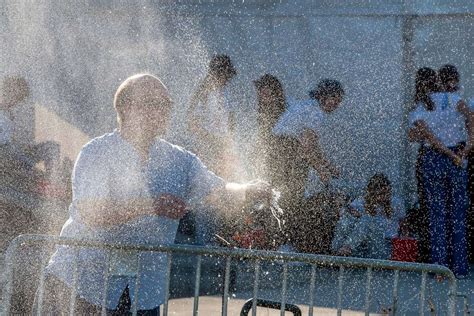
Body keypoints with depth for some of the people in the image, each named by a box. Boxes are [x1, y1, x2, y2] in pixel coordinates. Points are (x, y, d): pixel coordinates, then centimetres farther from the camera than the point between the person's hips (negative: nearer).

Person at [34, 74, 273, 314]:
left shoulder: (178, 162, 6)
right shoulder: (96, 154, -9)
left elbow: (221, 195, -5)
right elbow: (91, 214, -22)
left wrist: (249, 192, -27)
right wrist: (149, 206, -28)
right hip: (83, 280, -4)